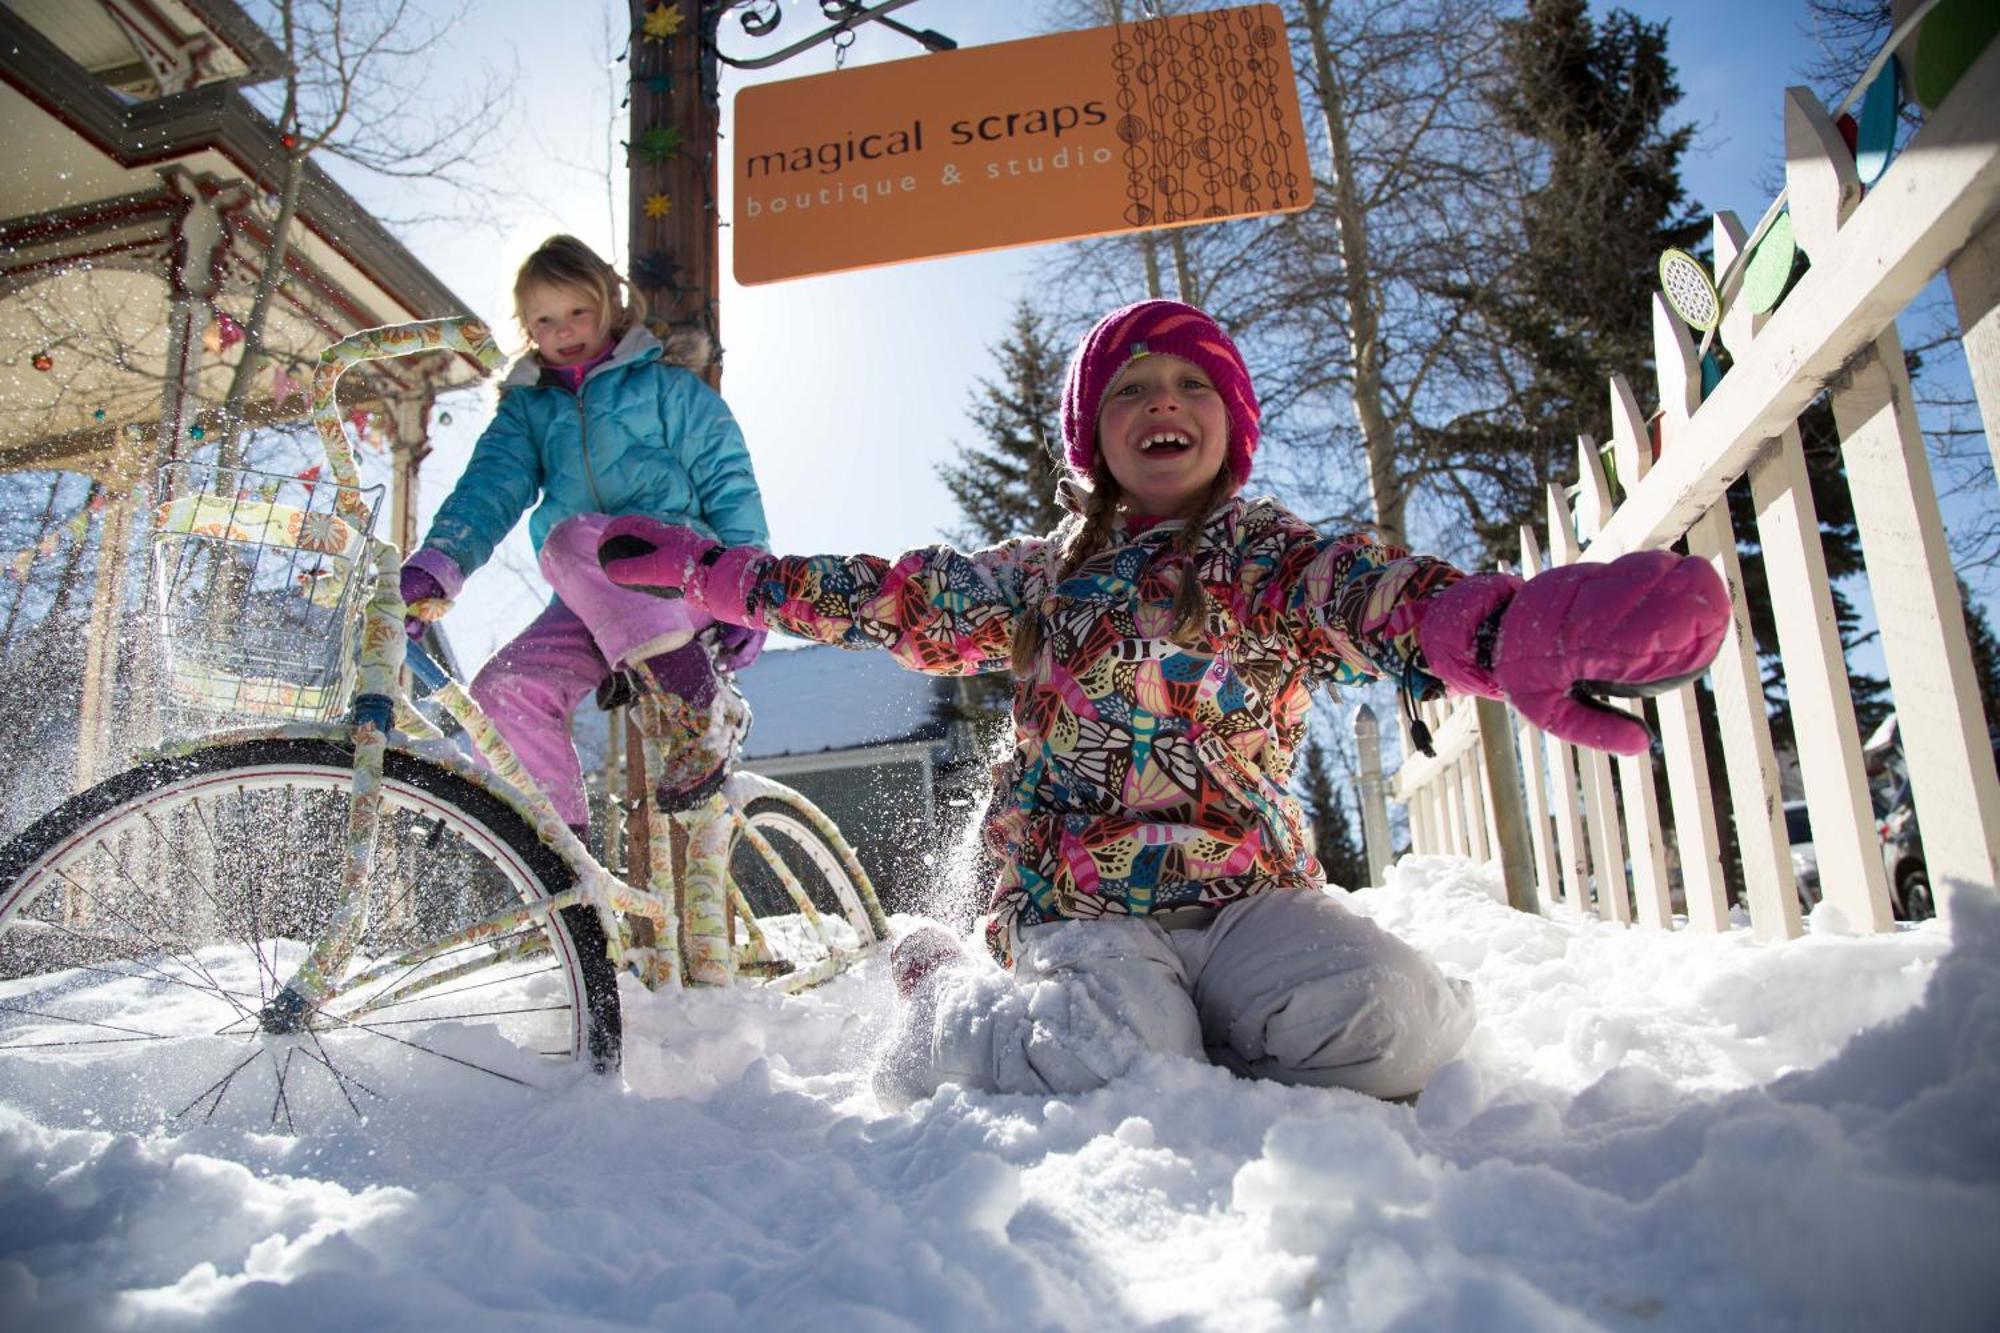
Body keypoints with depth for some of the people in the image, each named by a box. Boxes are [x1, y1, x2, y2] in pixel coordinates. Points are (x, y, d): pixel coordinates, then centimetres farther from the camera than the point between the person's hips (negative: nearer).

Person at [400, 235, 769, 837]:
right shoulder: (526, 408, 18)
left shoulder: (666, 385, 9)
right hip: (592, 604, 4)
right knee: (503, 691, -20)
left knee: (571, 539, -33)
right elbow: (491, 486, 0)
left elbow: (729, 483, 1)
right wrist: (437, 565, -21)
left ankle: (701, 713, -26)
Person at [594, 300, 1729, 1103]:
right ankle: (942, 1000, 4)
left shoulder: (1276, 560, 0)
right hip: (1076, 902, 0)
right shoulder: (1040, 578, 11)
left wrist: (1520, 627, -47)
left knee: (1392, 1024, -27)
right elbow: (895, 599, 15)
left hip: (1249, 888, 0)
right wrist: (707, 570, 14)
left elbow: (1382, 598, -22)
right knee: (1119, 1065, -29)